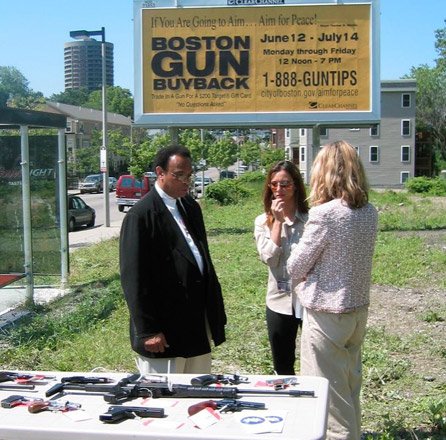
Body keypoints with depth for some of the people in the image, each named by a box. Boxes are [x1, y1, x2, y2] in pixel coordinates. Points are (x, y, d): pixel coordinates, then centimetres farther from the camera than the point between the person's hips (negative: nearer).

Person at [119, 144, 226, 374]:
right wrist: (148, 330, -16)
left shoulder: (191, 207, 11)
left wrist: (215, 310, 15)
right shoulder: (141, 215, -14)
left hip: (198, 324, 8)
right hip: (164, 331, -8)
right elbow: (133, 277, -15)